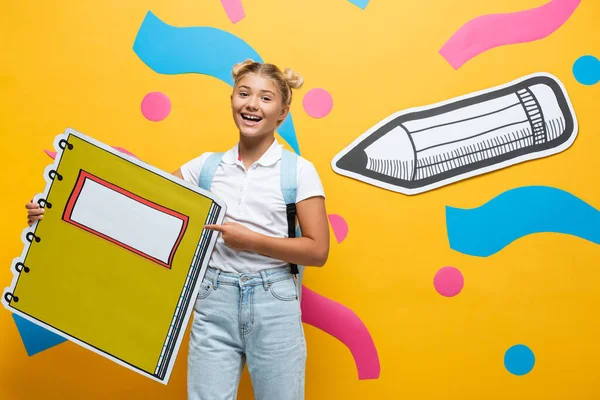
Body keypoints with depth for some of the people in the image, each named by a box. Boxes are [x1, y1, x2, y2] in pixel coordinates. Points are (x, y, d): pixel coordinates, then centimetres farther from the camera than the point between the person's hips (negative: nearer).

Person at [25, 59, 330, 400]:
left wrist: (251, 241, -16)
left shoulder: (299, 171, -3)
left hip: (273, 305, -2)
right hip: (214, 301, 2)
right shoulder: (208, 165, 6)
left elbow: (318, 251, -6)